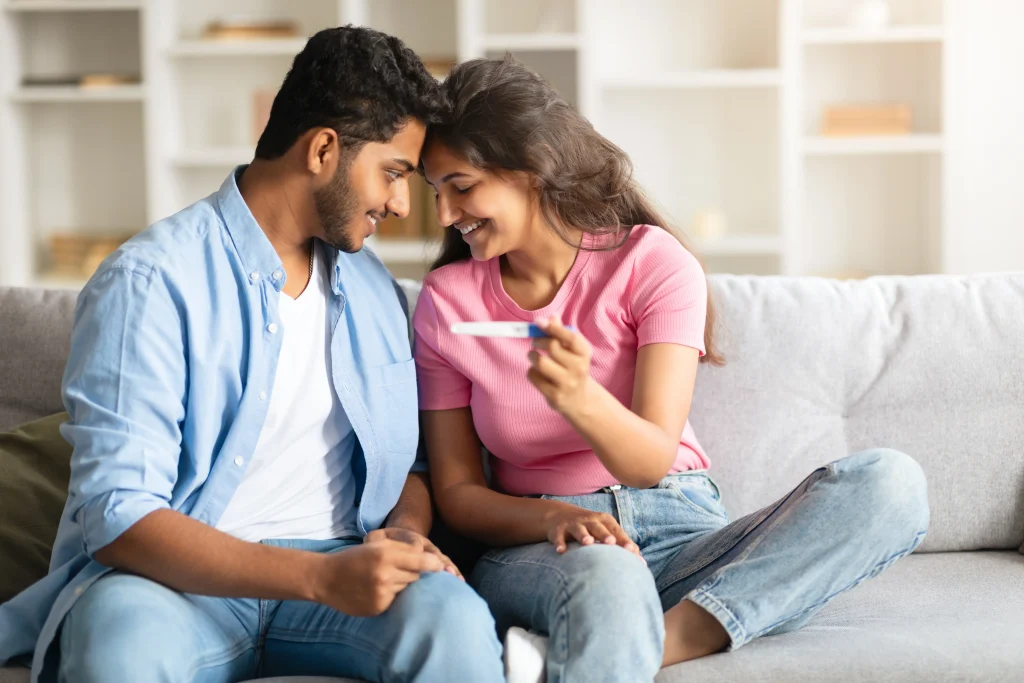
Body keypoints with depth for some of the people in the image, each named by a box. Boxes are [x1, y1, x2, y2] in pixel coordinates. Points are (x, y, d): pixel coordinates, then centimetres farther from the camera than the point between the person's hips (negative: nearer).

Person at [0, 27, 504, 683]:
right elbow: (118, 514, -17)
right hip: (180, 579, -3)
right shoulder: (151, 282, -9)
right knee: (125, 629, -39)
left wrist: (408, 533, -6)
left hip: (336, 567, 4)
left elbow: (410, 461, 20)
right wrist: (321, 578, -29)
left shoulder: (374, 290, 12)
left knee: (451, 615, -30)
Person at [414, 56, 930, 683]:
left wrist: (580, 397, -34)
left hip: (681, 535, 3)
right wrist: (555, 517, -19)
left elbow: (653, 460, -11)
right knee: (605, 574, -42)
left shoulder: (652, 261, -2)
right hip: (534, 549, -2)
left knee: (892, 483, -25)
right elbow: (456, 492, 2)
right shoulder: (445, 300, 4)